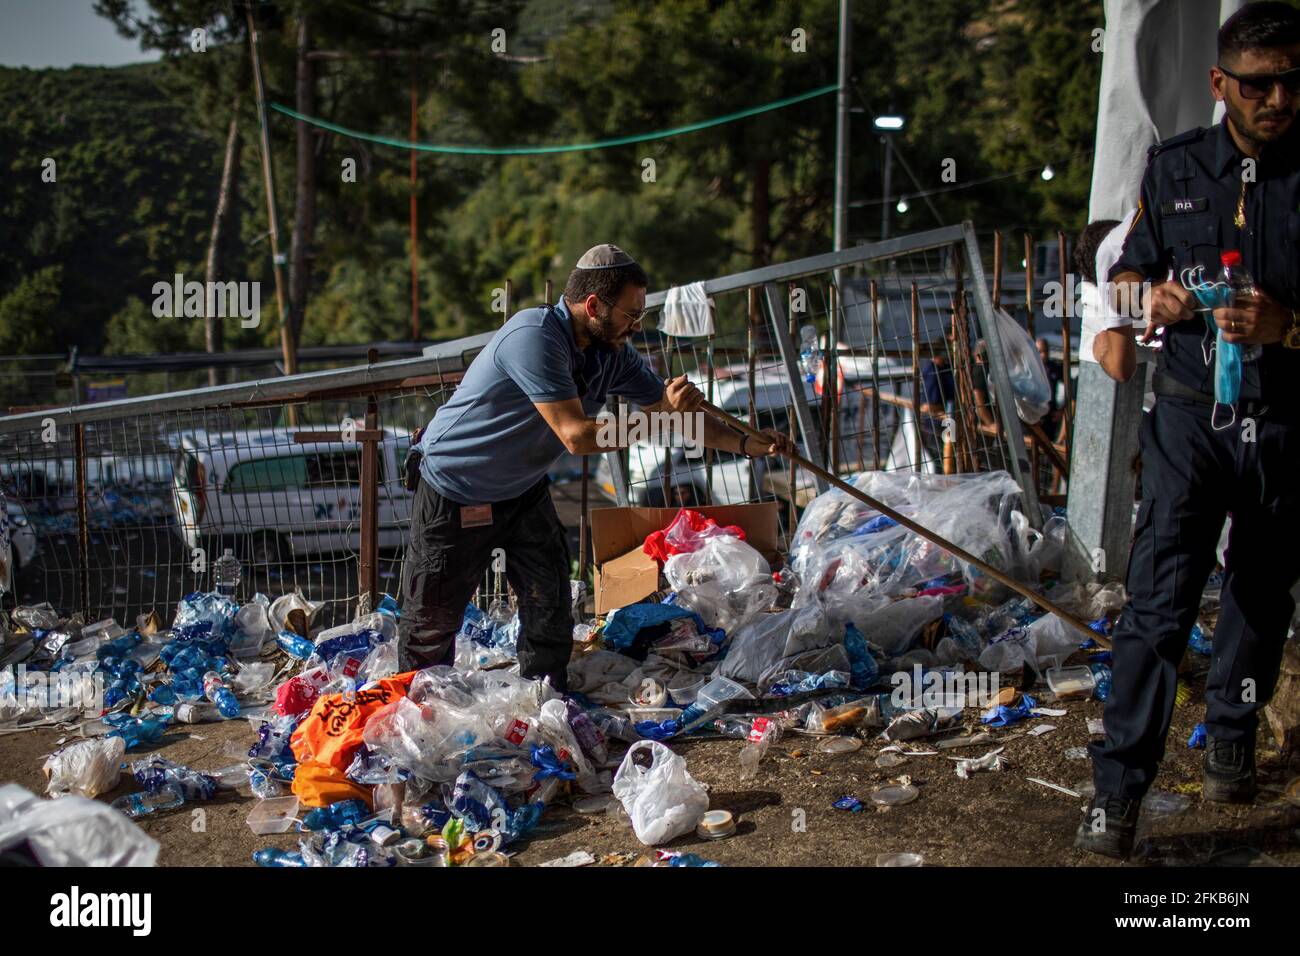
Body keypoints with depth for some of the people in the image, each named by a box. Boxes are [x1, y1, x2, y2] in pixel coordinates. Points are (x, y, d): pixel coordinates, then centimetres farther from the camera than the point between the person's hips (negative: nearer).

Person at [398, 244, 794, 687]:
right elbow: (577, 437, -36)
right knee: (434, 617, 5)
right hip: (455, 489, -7)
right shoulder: (534, 337, -32)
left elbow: (677, 414, 1)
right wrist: (661, 414, -32)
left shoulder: (614, 352, -7)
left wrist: (746, 443, -10)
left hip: (524, 490, 7)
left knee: (550, 608, 2)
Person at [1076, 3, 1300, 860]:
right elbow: (1126, 276, 12)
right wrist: (1154, 298, -10)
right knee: (1159, 601, -7)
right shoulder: (1175, 168, 3)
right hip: (1190, 415, 0)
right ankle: (1119, 791, -3)